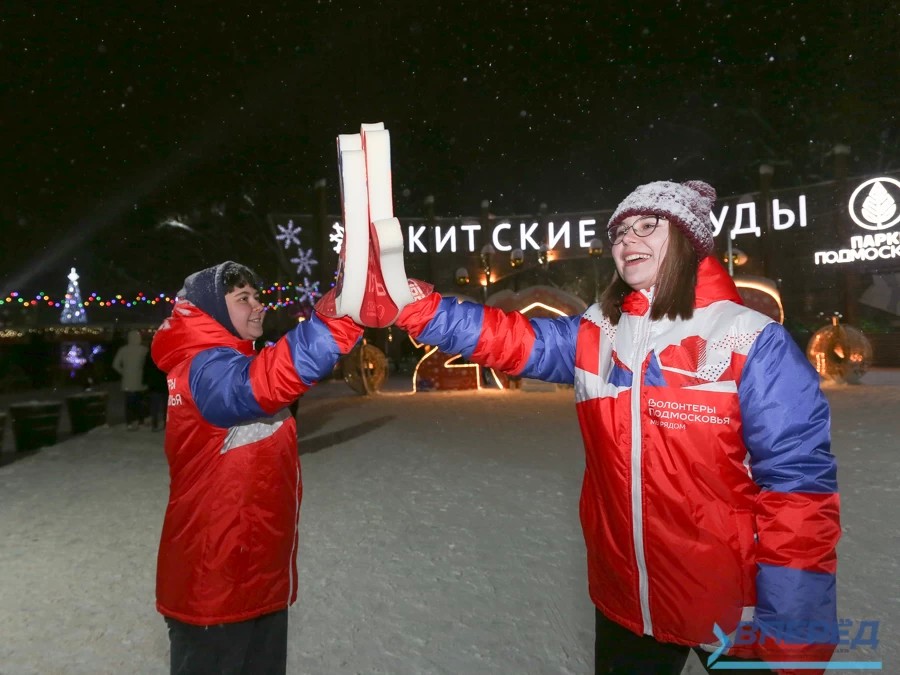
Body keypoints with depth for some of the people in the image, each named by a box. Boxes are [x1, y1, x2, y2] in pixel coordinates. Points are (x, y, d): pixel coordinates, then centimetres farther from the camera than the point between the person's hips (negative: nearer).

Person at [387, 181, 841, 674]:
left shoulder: (750, 340, -14)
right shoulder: (594, 335, 0)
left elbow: (797, 487, -15)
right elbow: (511, 338, -11)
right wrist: (413, 307, -23)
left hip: (730, 610, -3)